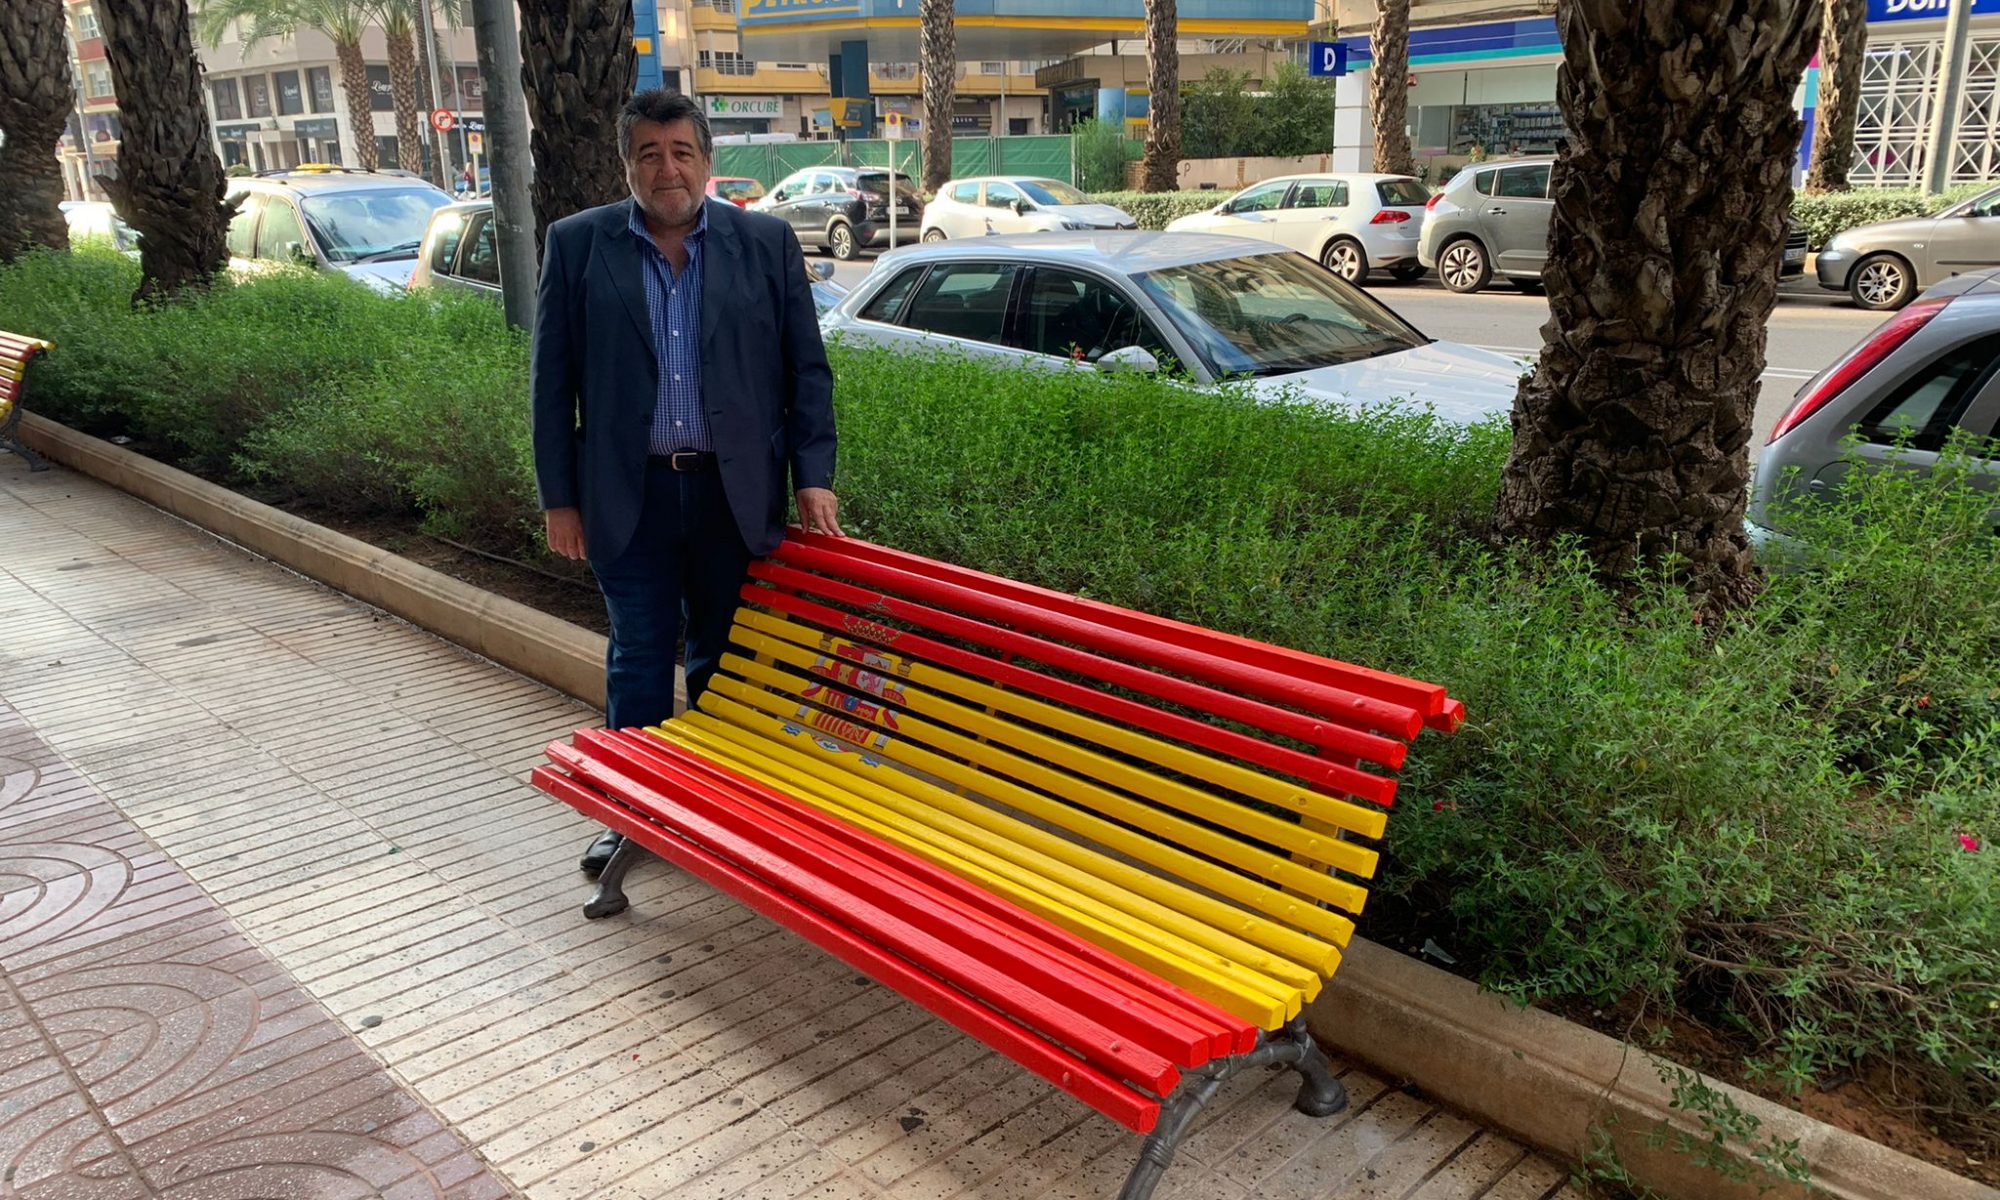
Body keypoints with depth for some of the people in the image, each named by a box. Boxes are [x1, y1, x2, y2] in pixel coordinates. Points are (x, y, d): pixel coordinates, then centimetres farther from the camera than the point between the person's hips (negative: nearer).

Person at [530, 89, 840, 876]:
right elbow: (552, 381, 2)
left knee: (723, 657, 11)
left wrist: (813, 477, -4)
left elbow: (807, 368, 4)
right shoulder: (577, 245, 1)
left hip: (735, 490, 0)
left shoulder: (767, 243, 2)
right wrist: (559, 498, -1)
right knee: (638, 658, 8)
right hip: (629, 493, 0)